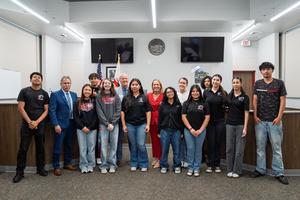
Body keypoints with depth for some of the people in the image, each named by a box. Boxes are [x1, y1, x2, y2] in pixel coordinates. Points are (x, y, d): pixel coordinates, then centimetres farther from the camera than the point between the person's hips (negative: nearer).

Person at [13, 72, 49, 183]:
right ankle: (19, 172, 12)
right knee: (23, 148, 1)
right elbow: (20, 108, -5)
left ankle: (40, 168, 22)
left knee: (40, 147, 9)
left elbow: (46, 110, 2)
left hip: (40, 125, 2)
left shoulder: (44, 94, 5)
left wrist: (37, 122, -10)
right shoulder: (24, 91, 1)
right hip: (27, 124, -1)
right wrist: (30, 122, -11)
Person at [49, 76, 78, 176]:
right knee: (58, 146, 1)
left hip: (71, 124, 5)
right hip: (60, 124, -5)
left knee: (69, 145, 15)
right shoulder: (55, 95, -5)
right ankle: (56, 167, 14)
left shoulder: (74, 94, 10)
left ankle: (67, 163, 30)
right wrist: (56, 125, -16)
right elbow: (52, 111, -10)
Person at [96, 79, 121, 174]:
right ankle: (104, 165, 11)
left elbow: (118, 111, 0)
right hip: (103, 124, -1)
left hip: (114, 124, 1)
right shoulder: (99, 97, 5)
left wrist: (112, 123, -9)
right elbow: (99, 112, -2)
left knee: (113, 145, 4)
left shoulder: (116, 97, 6)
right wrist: (107, 123, -9)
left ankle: (112, 165, 15)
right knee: (104, 145, 0)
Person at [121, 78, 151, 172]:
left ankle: (143, 164, 13)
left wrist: (148, 124, -5)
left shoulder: (144, 98, 2)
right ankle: (134, 164, 24)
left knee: (141, 145, -4)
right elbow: (122, 112, 5)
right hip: (130, 125, 1)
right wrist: (124, 125, 0)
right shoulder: (126, 98, 4)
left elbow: (148, 111, 1)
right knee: (133, 145, 9)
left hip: (141, 124, -1)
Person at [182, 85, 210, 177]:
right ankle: (190, 168, 18)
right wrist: (191, 129, -7)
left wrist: (200, 130, -7)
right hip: (188, 130, 0)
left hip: (201, 130, 0)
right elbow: (183, 117, -1)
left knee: (198, 149, 7)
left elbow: (207, 117, 0)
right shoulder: (186, 103, 3)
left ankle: (197, 168, 20)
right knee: (190, 149, 4)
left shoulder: (204, 104, 2)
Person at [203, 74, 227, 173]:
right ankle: (210, 165, 15)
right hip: (209, 121, 1)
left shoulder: (223, 93, 1)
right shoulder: (206, 92, 4)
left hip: (220, 121, 0)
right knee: (210, 143, 4)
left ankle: (217, 165, 19)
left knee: (218, 143, 7)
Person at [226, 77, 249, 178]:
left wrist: (245, 128, -13)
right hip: (229, 124, 3)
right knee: (229, 148, 7)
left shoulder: (245, 97, -3)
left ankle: (237, 170, 15)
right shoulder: (229, 96, 8)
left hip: (240, 125, -3)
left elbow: (246, 113, -8)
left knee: (239, 148, 3)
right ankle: (229, 170, 19)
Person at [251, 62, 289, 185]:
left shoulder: (279, 83, 2)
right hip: (260, 120, 2)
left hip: (274, 121, -2)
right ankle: (260, 170, 19)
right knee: (260, 147, 8)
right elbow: (255, 100, 7)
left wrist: (279, 117, -8)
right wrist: (255, 115, -1)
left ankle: (279, 173, 13)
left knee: (276, 147, 4)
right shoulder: (258, 84, 8)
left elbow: (282, 101, -1)